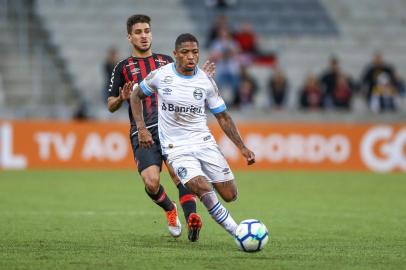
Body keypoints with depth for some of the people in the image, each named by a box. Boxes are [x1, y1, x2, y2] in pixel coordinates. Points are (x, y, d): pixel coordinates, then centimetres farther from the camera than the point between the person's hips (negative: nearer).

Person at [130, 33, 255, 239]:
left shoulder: (206, 82, -1)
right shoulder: (161, 75, -6)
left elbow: (222, 117, 7)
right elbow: (136, 95, 11)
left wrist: (242, 147, 0)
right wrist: (141, 129, -1)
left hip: (204, 142, 3)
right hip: (176, 148, -3)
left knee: (230, 195, -2)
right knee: (203, 189, -27)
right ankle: (235, 230, -11)